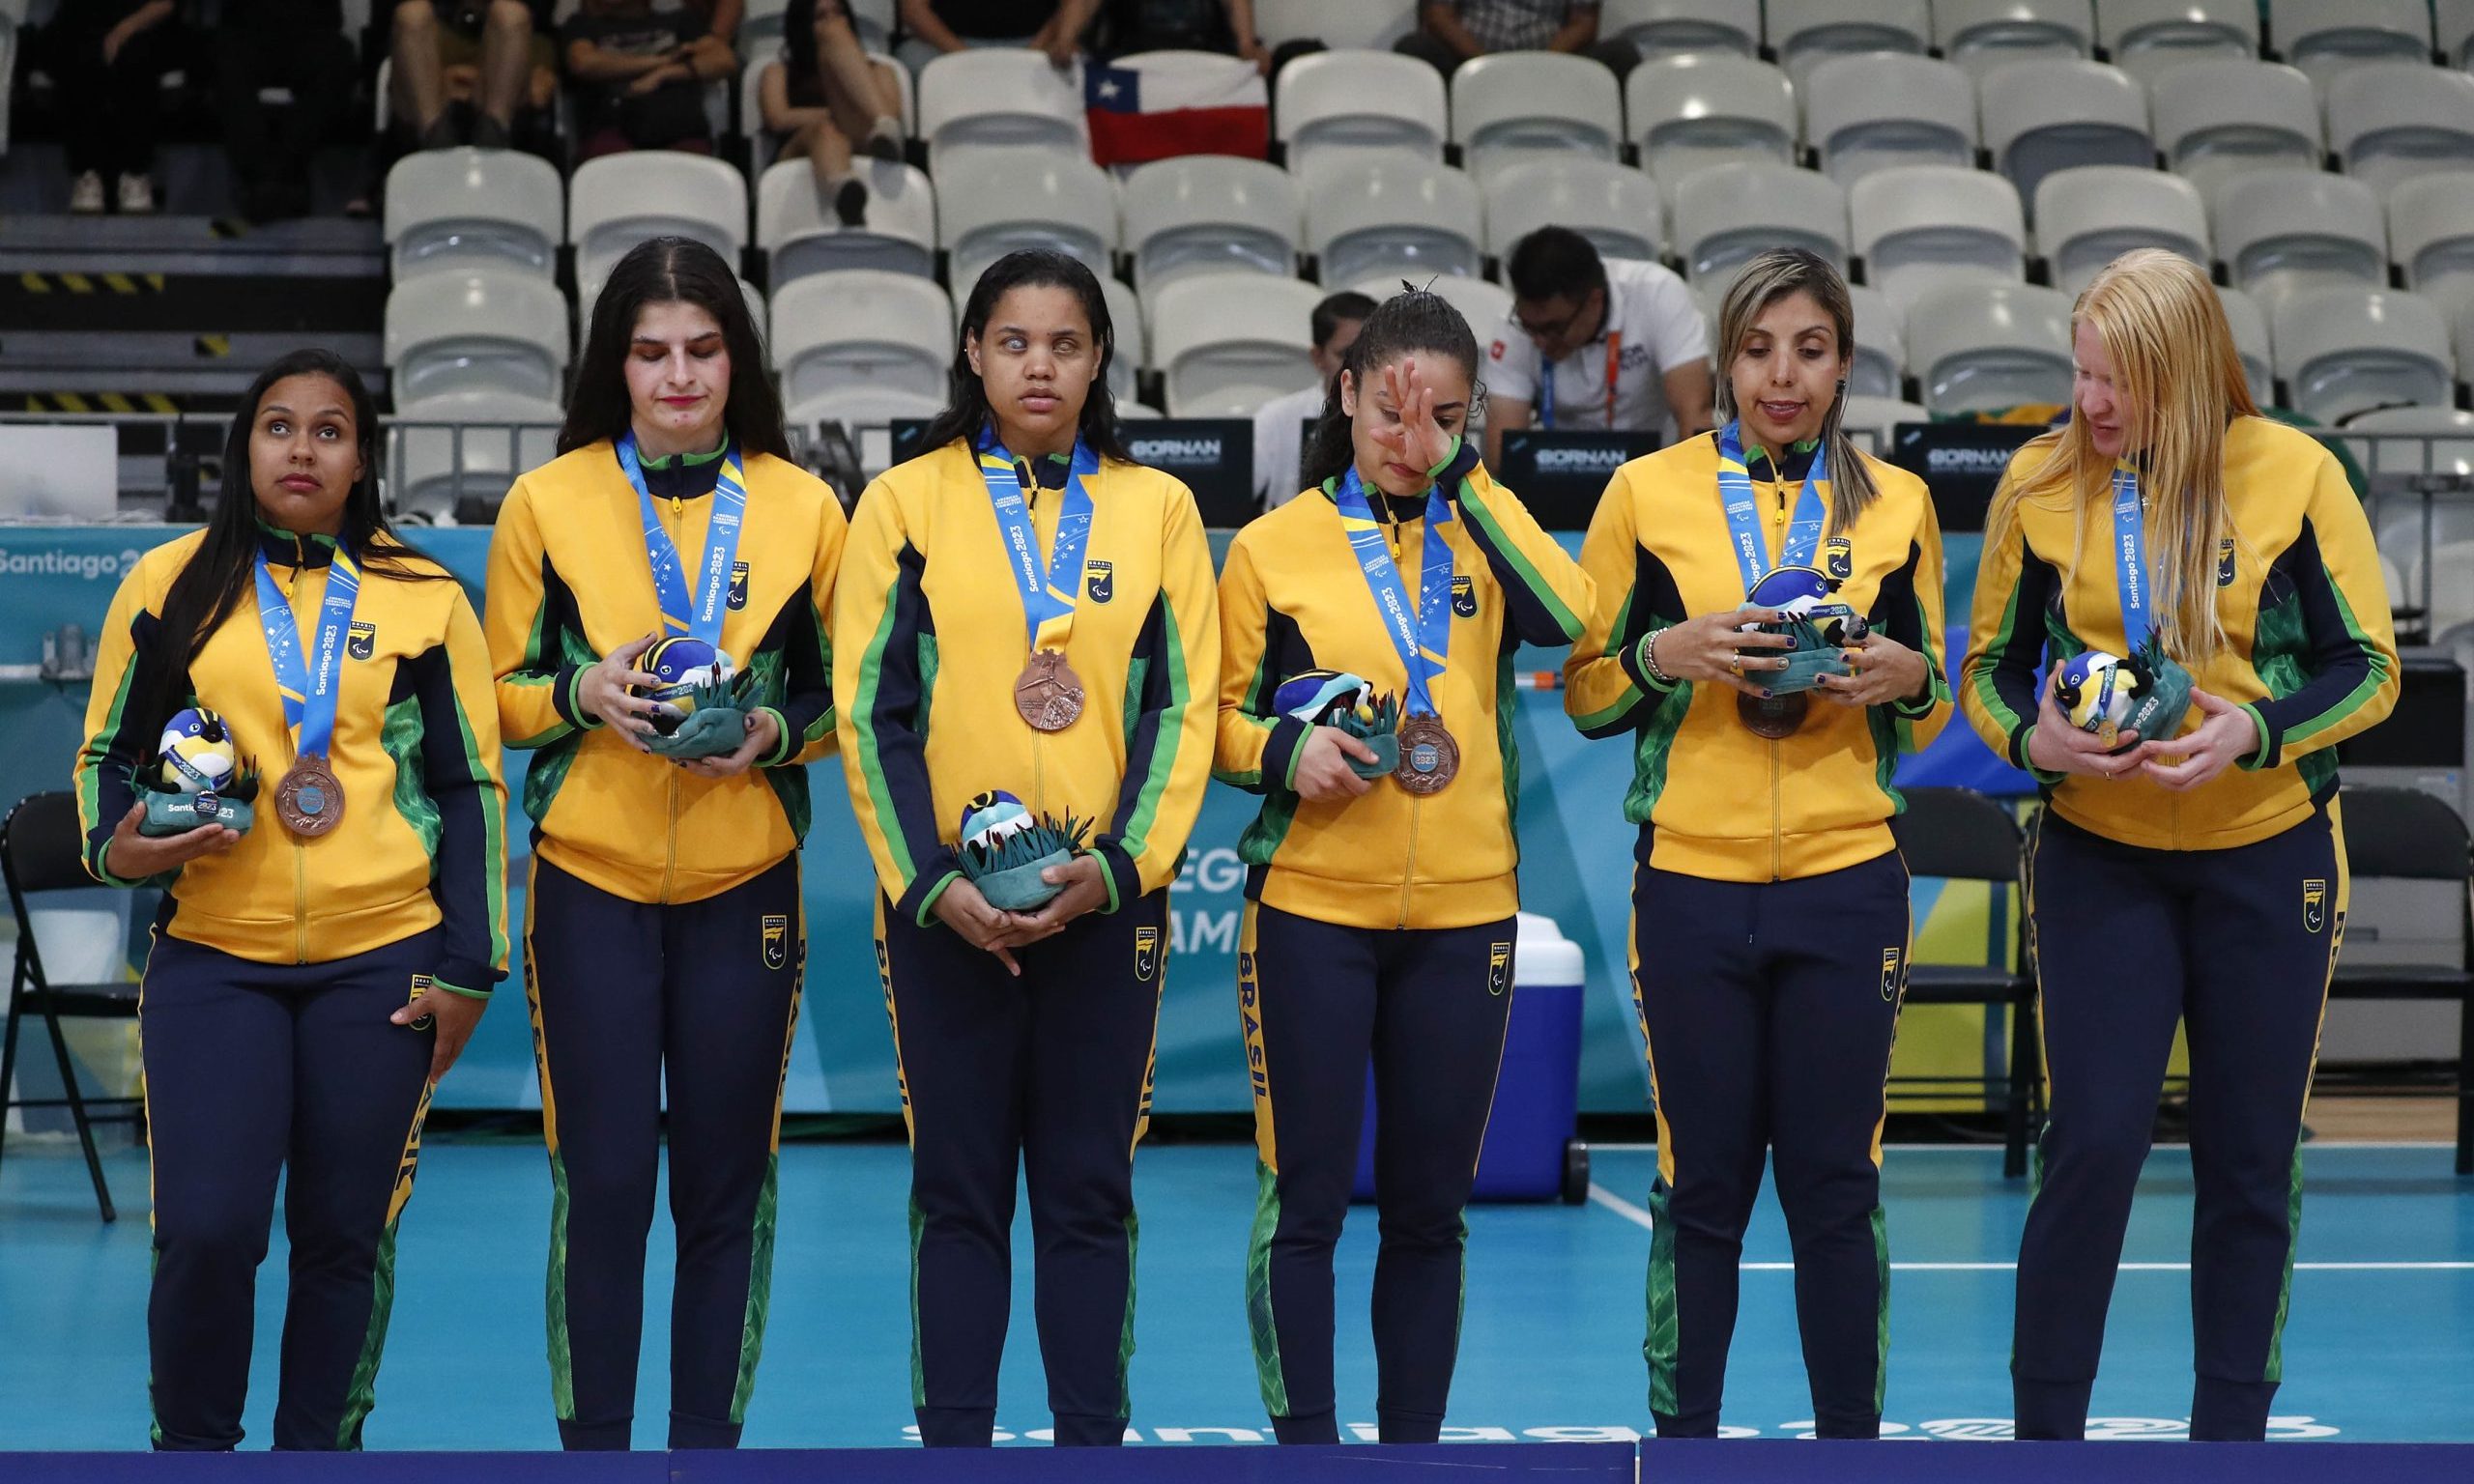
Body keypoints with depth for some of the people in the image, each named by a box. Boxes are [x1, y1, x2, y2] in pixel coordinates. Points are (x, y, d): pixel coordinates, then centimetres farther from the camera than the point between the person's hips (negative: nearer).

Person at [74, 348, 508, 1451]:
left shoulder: (422, 598, 6)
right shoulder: (171, 584, 6)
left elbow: (471, 785, 8)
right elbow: (107, 754, 13)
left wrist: (466, 969, 3)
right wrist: (118, 846, -9)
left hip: (380, 964, 1)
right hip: (211, 958, 0)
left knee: (345, 1236, 4)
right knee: (205, 1229, -9)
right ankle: (191, 1448, 11)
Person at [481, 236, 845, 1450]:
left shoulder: (803, 507, 4)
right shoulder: (546, 503, 2)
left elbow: (841, 699, 11)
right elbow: (501, 695, 6)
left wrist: (774, 731, -10)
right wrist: (582, 692, -14)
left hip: (746, 887, 1)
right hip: (591, 885, -1)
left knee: (727, 1187, 5)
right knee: (601, 1180, -2)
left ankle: (708, 1440, 16)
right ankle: (591, 1442, 9)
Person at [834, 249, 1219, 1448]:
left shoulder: (1157, 507, 7)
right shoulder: (906, 503, 3)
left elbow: (1182, 706, 3)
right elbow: (871, 708, 0)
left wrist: (1121, 864, -9)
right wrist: (928, 882, -9)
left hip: (1103, 892, 1)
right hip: (946, 898, -1)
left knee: (1090, 1191, 3)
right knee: (960, 1190, 2)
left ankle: (1094, 1443, 9)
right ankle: (953, 1445, 7)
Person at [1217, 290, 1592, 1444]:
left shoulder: (1481, 534, 8)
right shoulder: (1274, 546, 2)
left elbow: (1568, 617, -12)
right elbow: (1221, 717, 4)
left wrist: (1465, 475, -10)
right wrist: (1285, 751, -17)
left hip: (1464, 914, 2)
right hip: (1312, 908, -2)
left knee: (1430, 1208, 9)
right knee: (1305, 1198, -2)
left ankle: (1413, 1446, 18)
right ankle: (1303, 1445, 5)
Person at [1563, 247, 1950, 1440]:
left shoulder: (1896, 503, 8)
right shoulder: (1649, 493, 2)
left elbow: (1931, 707, 16)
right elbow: (1585, 694, 5)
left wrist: (1904, 676, -7)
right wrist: (1669, 651, -14)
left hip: (1846, 882, 1)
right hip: (1693, 883, -1)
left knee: (1836, 1184, 3)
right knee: (1701, 1184, 3)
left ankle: (1852, 1440, 12)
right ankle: (1681, 1438, 13)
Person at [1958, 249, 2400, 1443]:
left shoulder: (2293, 473, -8)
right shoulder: (2040, 482, -4)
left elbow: (2370, 666, -2)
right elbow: (1987, 668, 6)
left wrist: (2258, 731, -20)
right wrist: (2033, 738, -16)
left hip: (2266, 852, 0)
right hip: (2098, 856, 0)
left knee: (2250, 1159, 7)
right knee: (2093, 1140, -8)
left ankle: (2230, 1433, 19)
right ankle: (2044, 1432, 3)